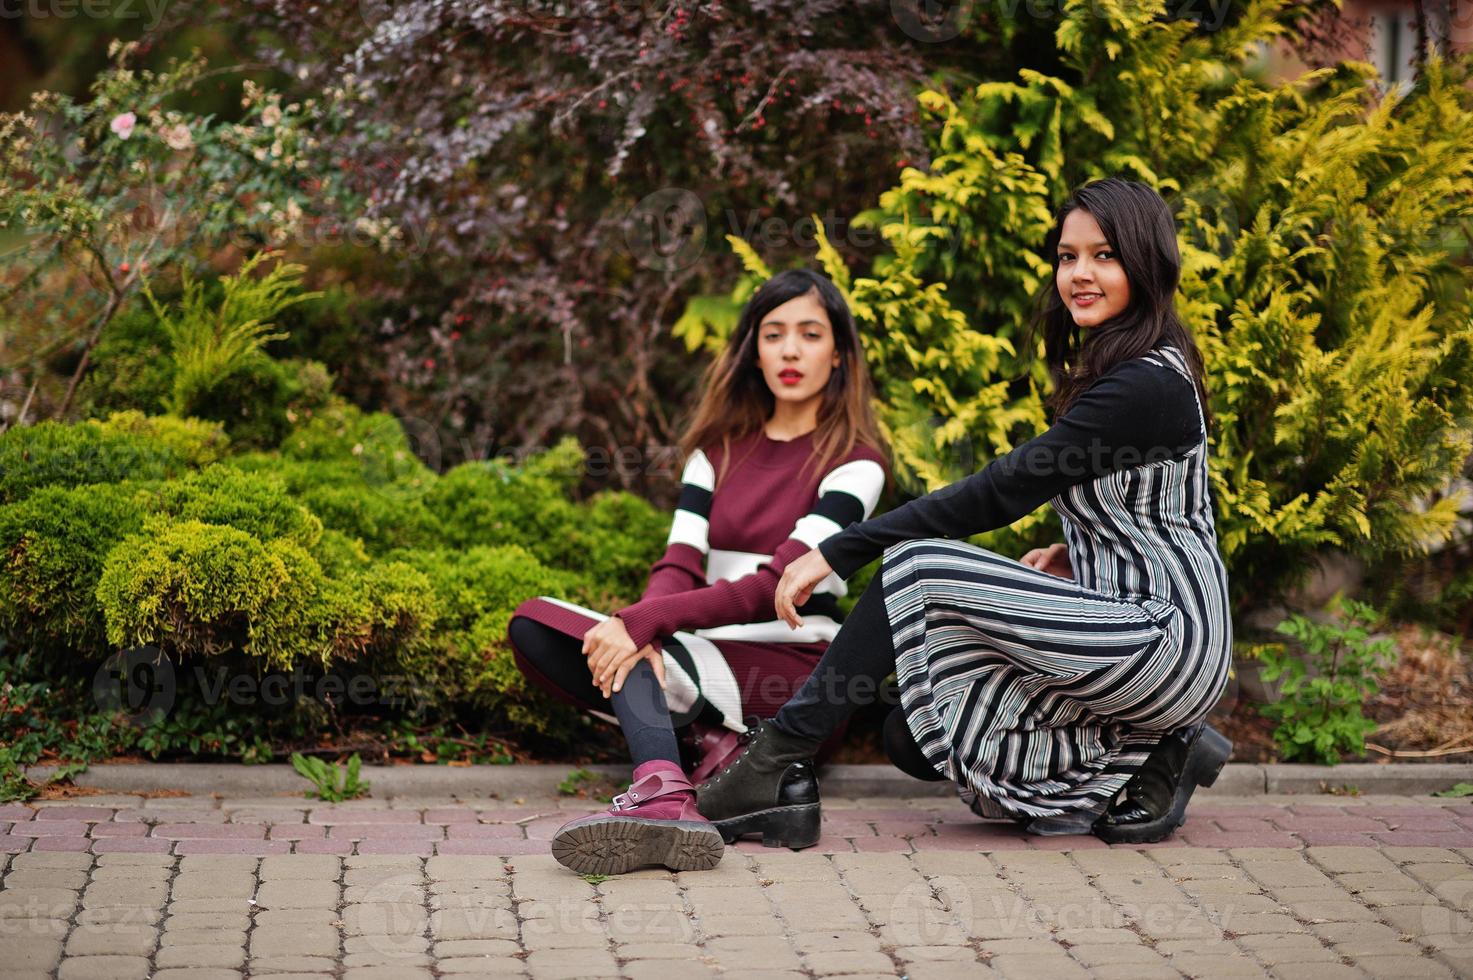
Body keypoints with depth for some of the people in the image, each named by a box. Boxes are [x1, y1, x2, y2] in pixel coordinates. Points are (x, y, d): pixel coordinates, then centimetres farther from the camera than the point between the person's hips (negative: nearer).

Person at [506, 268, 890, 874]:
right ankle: (718, 736, -22)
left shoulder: (854, 461, -3)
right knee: (533, 627, -14)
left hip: (792, 662, -6)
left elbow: (778, 584, -15)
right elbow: (680, 564, 1)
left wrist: (645, 622, -27)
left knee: (629, 658, -31)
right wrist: (643, 632, -23)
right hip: (706, 650, 6)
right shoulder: (719, 449, 15)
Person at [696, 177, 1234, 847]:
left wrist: (837, 552, -18)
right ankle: (1143, 754, 4)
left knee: (915, 565, -19)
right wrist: (1075, 552, 7)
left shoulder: (1146, 385, -17)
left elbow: (1003, 490, -20)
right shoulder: (1116, 371, 13)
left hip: (1168, 641, -10)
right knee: (915, 732, 6)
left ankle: (777, 759, -14)